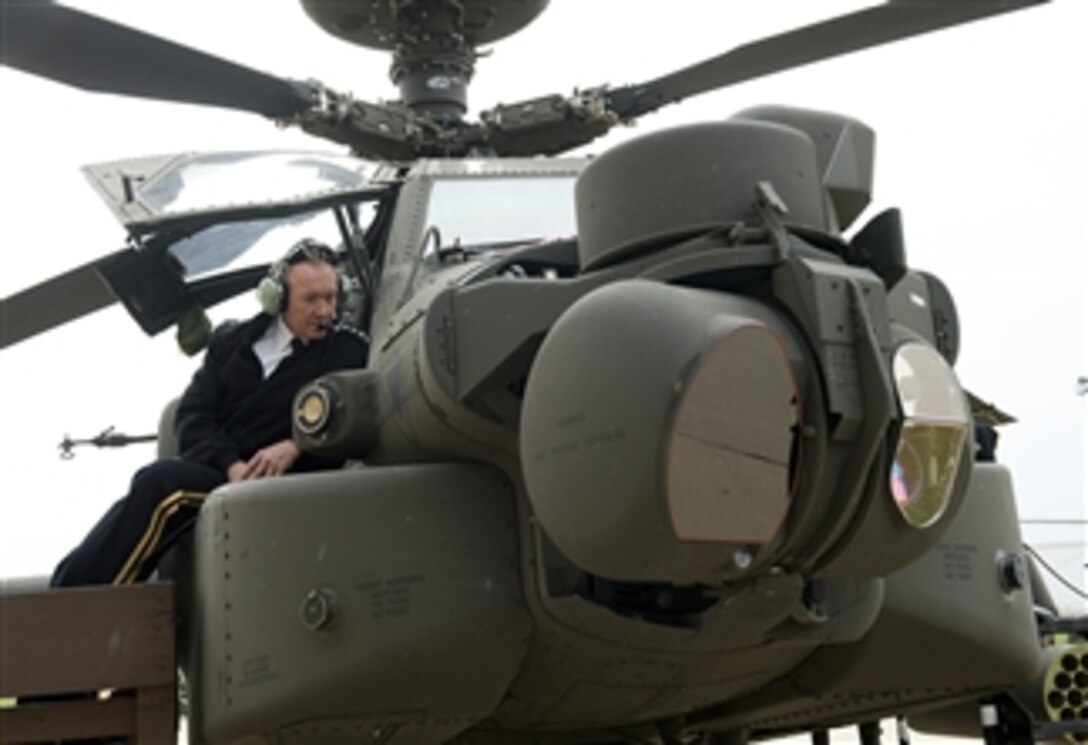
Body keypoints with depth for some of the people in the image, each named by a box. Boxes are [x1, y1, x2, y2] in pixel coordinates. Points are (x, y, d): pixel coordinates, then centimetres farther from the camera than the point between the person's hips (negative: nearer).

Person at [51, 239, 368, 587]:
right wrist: (232, 465, -10)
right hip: (211, 469, 4)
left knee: (160, 483, -28)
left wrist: (295, 447, -16)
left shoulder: (350, 353, 7)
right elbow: (191, 417, 8)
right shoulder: (232, 341, 16)